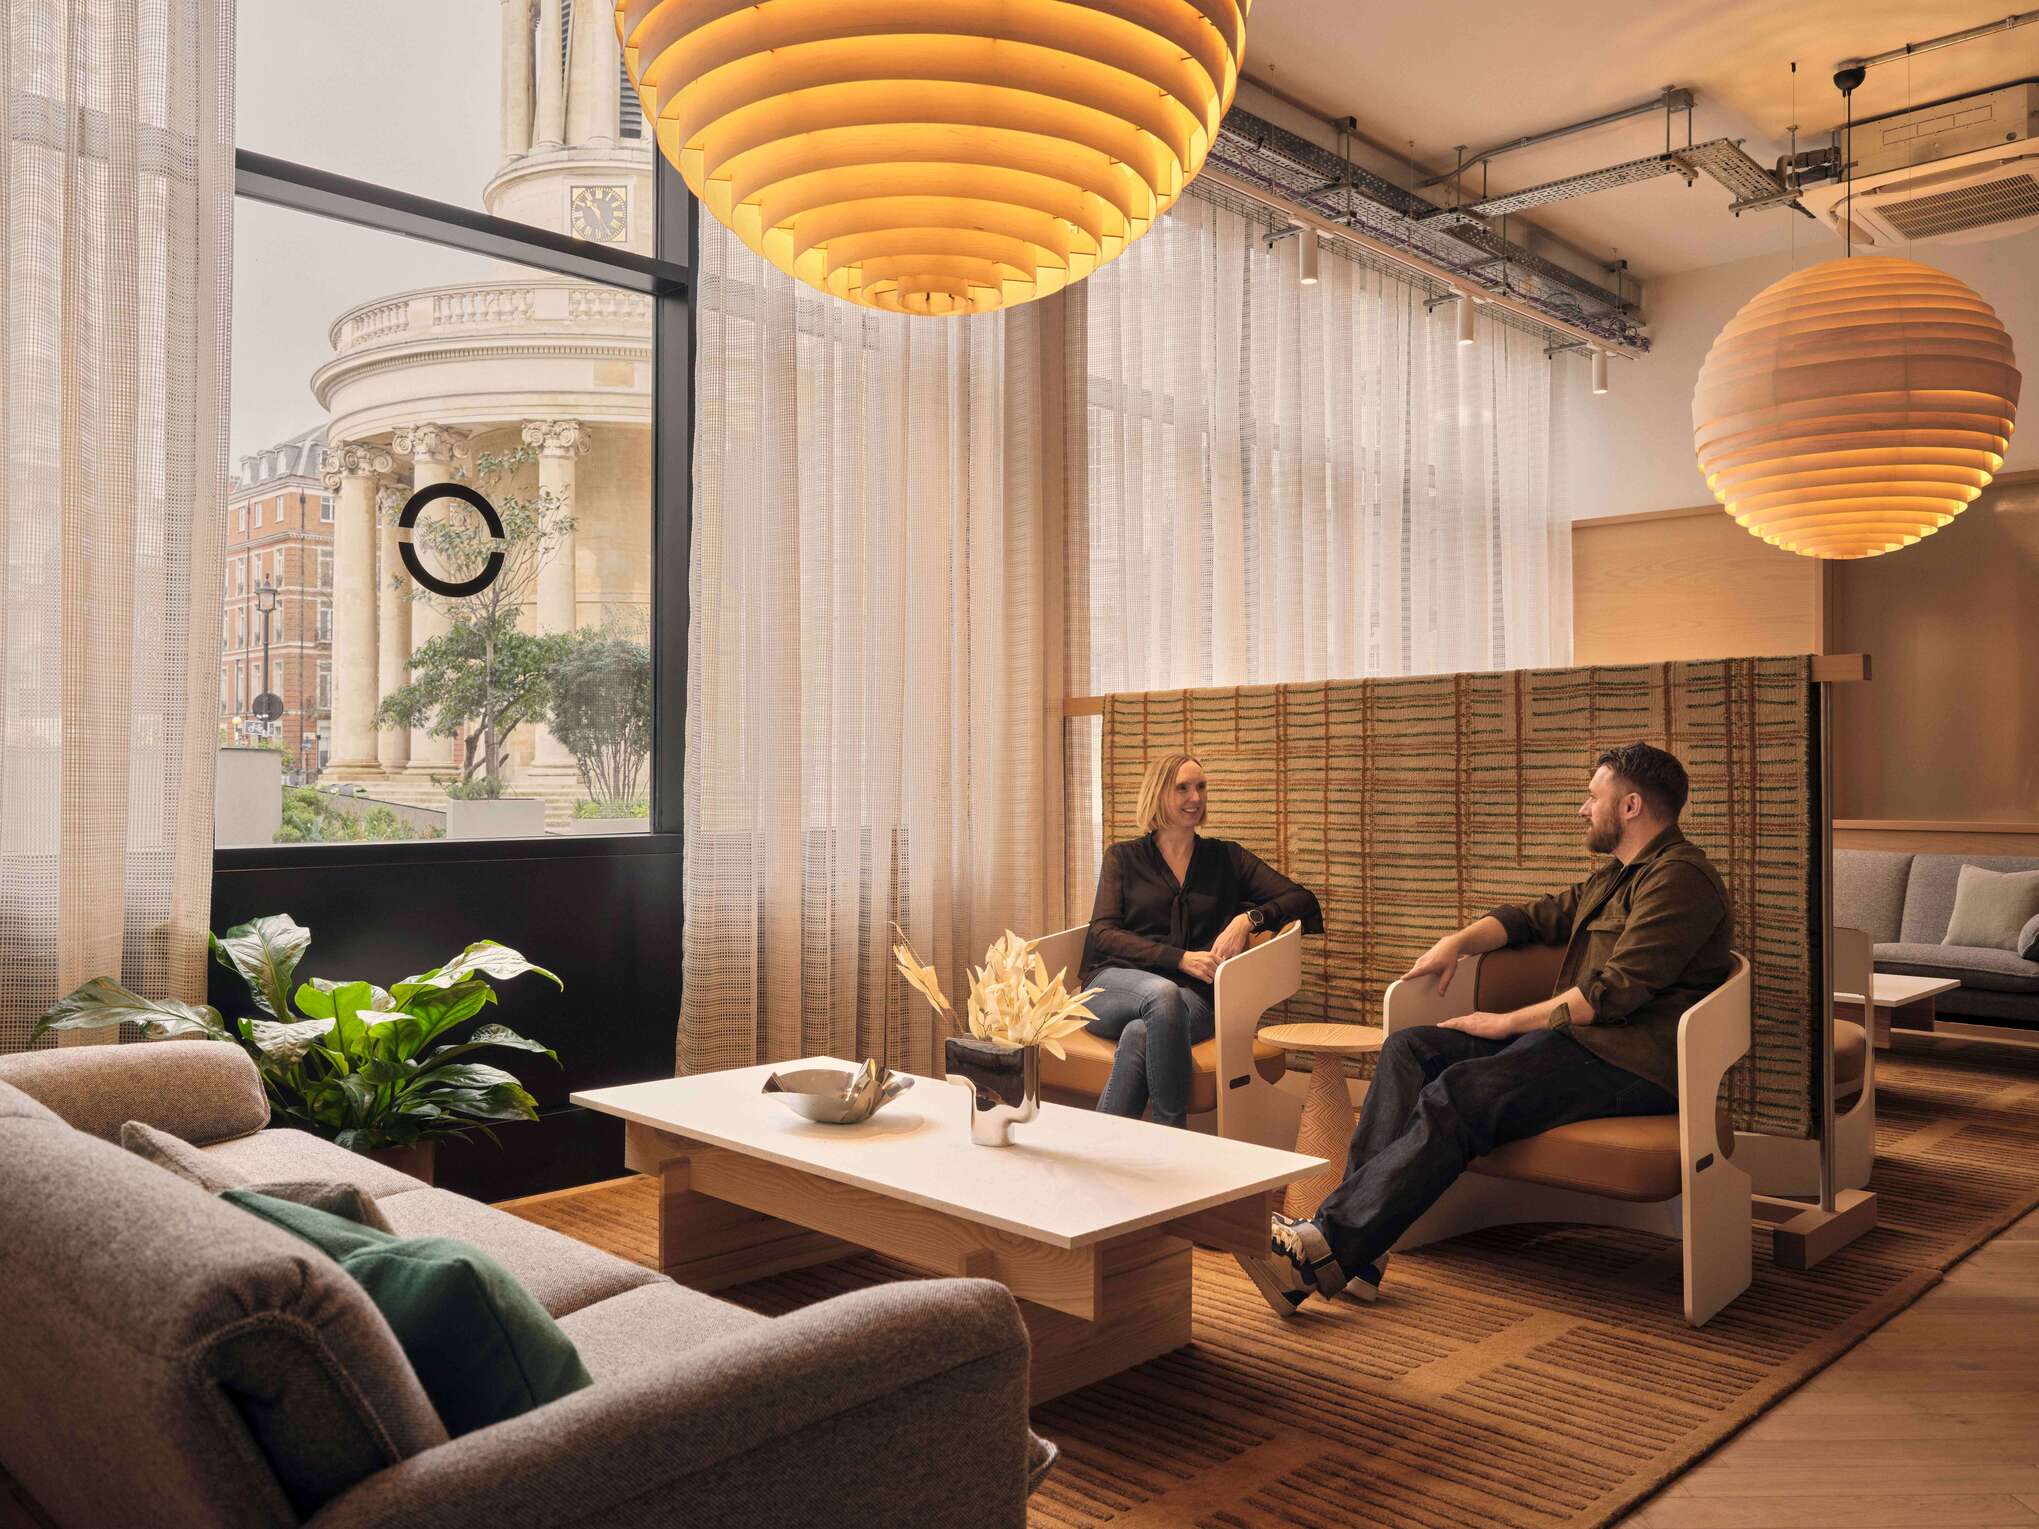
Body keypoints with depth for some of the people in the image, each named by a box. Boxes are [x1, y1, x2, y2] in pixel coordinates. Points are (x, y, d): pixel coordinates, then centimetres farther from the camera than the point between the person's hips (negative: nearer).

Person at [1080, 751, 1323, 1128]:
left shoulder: (1226, 858, 19)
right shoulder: (1123, 857, 15)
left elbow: (1302, 900, 12)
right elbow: (1103, 934, 2)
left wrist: (1248, 919, -9)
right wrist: (1181, 958, -11)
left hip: (1195, 998, 0)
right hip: (1117, 984, 0)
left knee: (1140, 1034, -36)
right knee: (1164, 993, -38)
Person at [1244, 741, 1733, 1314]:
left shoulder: (1680, 878, -7)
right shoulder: (1615, 878, 26)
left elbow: (1614, 992, -17)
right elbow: (1534, 917, 33)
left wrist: (1507, 1022, -12)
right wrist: (1458, 941, 12)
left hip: (1630, 1063, -10)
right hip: (1575, 1038, 10)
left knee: (1459, 1093, -31)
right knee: (1410, 1048, -9)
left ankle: (1330, 1247, -34)